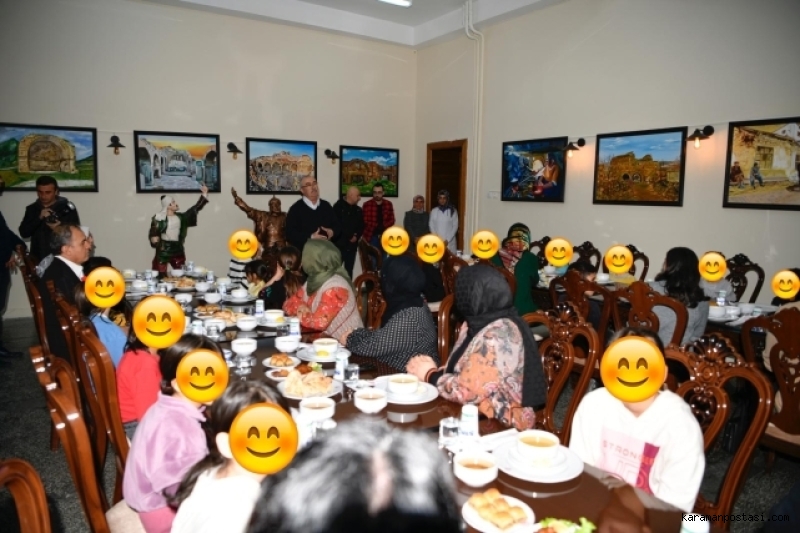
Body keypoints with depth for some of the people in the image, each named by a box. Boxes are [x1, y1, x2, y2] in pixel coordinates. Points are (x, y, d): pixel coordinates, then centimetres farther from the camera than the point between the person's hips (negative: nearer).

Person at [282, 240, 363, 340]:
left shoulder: (335, 287, -22)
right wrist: (301, 308, -12)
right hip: (329, 338, 7)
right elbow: (289, 305, 9)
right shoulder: (313, 281, 4)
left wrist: (301, 315, -11)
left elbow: (319, 322, -29)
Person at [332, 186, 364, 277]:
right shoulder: (338, 207, -8)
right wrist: (350, 236, -10)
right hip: (339, 244, -6)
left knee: (349, 270, 10)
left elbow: (361, 226, 13)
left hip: (352, 245, 6)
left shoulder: (358, 210, 12)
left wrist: (356, 236, -7)